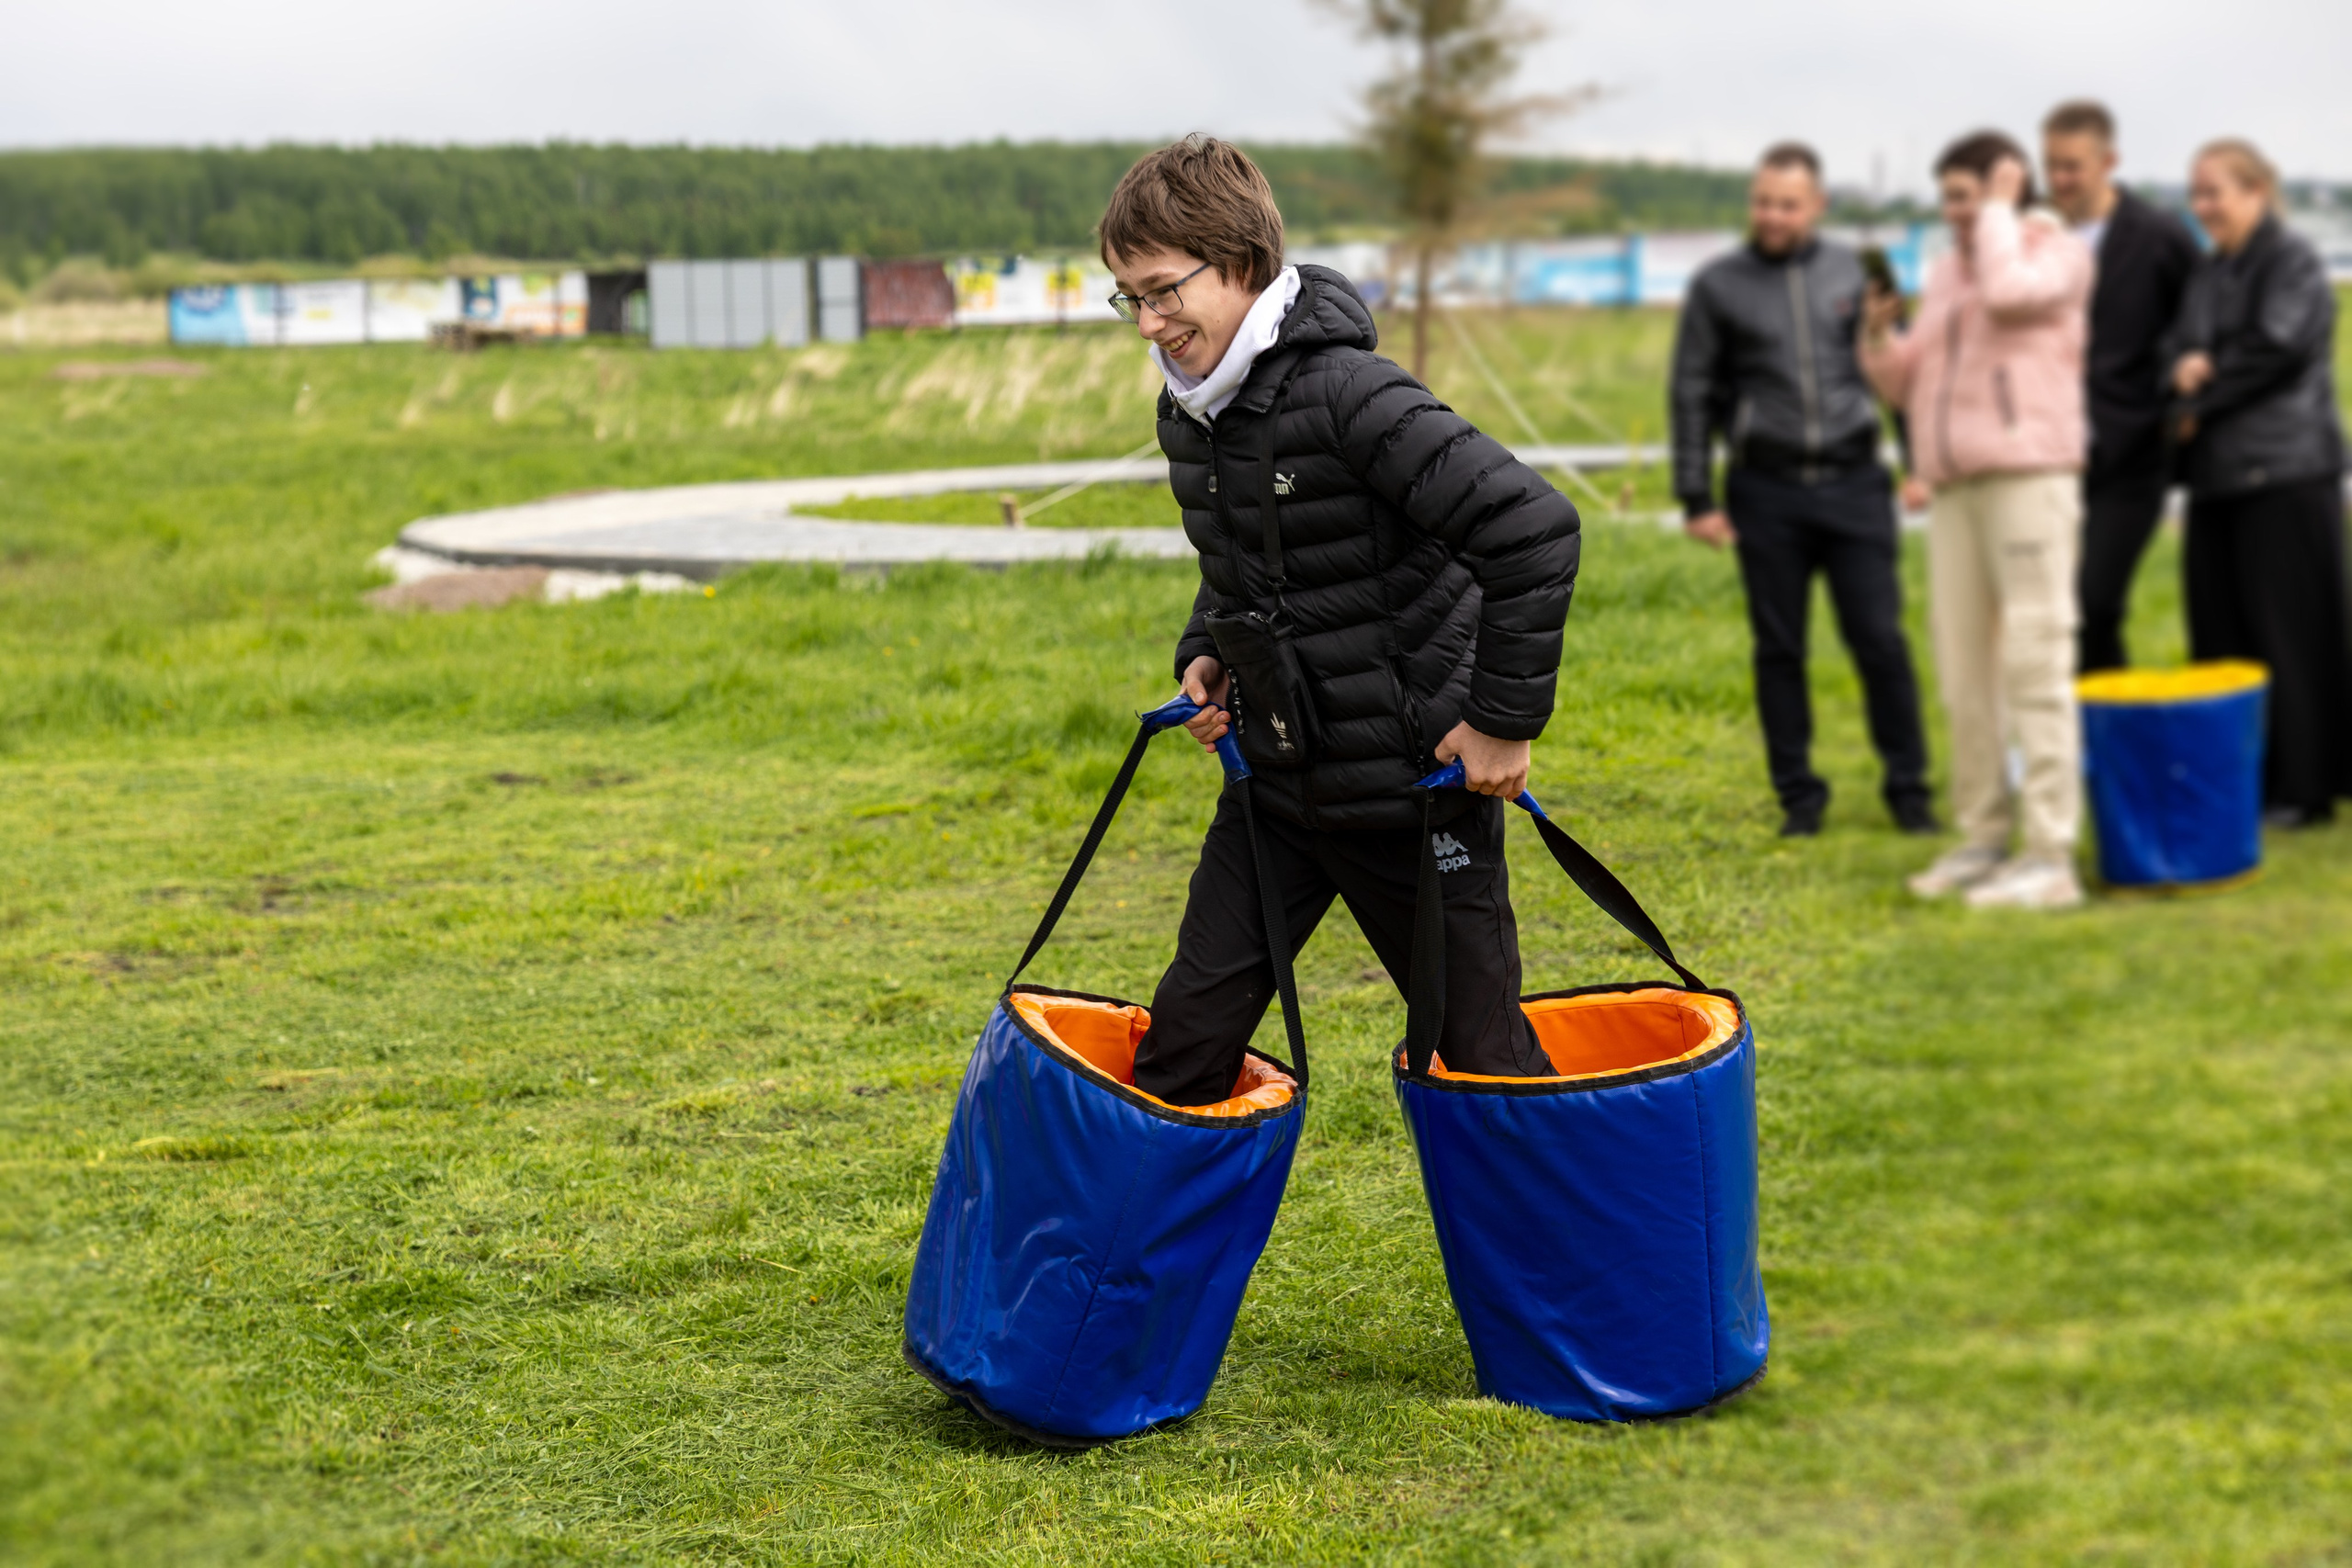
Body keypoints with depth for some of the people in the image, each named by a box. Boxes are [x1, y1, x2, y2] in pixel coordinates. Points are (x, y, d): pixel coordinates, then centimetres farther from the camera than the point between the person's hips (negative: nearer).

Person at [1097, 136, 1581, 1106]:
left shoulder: (1348, 395, -23)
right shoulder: (1189, 415, 4)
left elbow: (1535, 531, -27)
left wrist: (1505, 718, -21)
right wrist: (1205, 652, 5)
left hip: (1417, 783, -7)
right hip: (1275, 785, 7)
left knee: (1482, 1047, 6)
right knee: (1188, 1032, 7)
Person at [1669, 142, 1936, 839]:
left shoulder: (1856, 272, 8)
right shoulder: (1719, 286, 4)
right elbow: (1692, 396, 5)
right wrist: (1697, 499, 0)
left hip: (1854, 485, 0)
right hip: (1767, 492, 0)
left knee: (1880, 642, -3)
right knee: (1779, 650, 4)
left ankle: (1908, 788, 7)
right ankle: (1799, 795, 13)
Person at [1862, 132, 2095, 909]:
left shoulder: (2058, 254, 1)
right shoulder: (1944, 274, 20)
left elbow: (2009, 293, -22)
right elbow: (1908, 384, 20)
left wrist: (2001, 209, -7)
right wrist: (1879, 331, 1)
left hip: (2029, 481, -7)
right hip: (1954, 492, 7)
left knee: (2035, 669, -10)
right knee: (1964, 675, 7)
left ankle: (2050, 858, -11)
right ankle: (1984, 838, 15)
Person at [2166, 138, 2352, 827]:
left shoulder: (2293, 261, -5)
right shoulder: (2207, 275, 18)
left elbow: (2276, 349, -15)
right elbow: (2180, 352, 14)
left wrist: (2200, 404, -8)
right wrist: (2185, 370, -10)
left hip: (2285, 471, -8)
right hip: (2217, 474, 8)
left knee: (2288, 634, -5)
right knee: (2220, 635, 6)